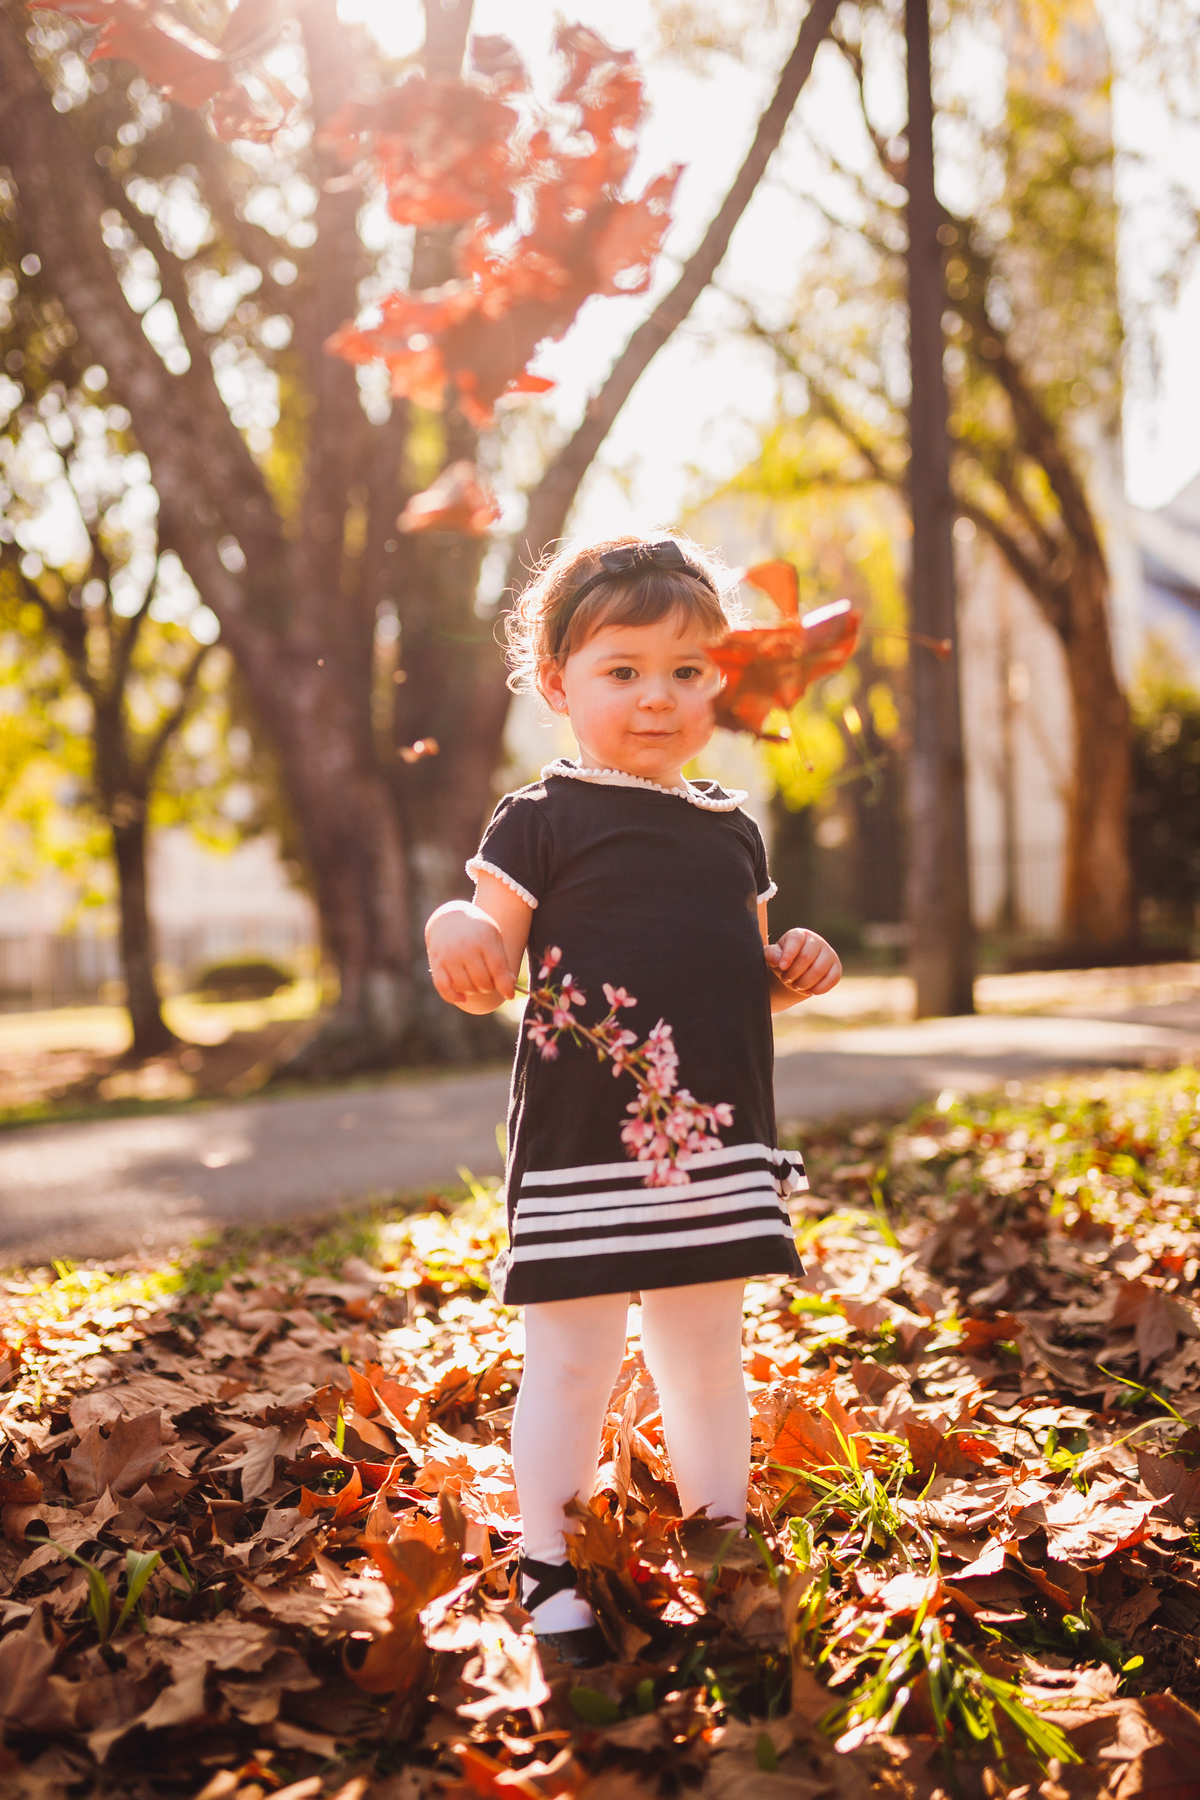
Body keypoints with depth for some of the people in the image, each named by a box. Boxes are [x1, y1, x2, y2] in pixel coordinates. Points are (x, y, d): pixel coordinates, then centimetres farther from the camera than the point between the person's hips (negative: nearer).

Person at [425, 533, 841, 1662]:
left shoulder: (730, 826, 13)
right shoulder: (543, 820, -5)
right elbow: (490, 973, -7)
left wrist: (793, 970, 2)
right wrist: (454, 932, -28)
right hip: (583, 1135, -5)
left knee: (708, 1351, 17)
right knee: (570, 1357, 2)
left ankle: (722, 1540, 34)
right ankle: (547, 1568, 19)